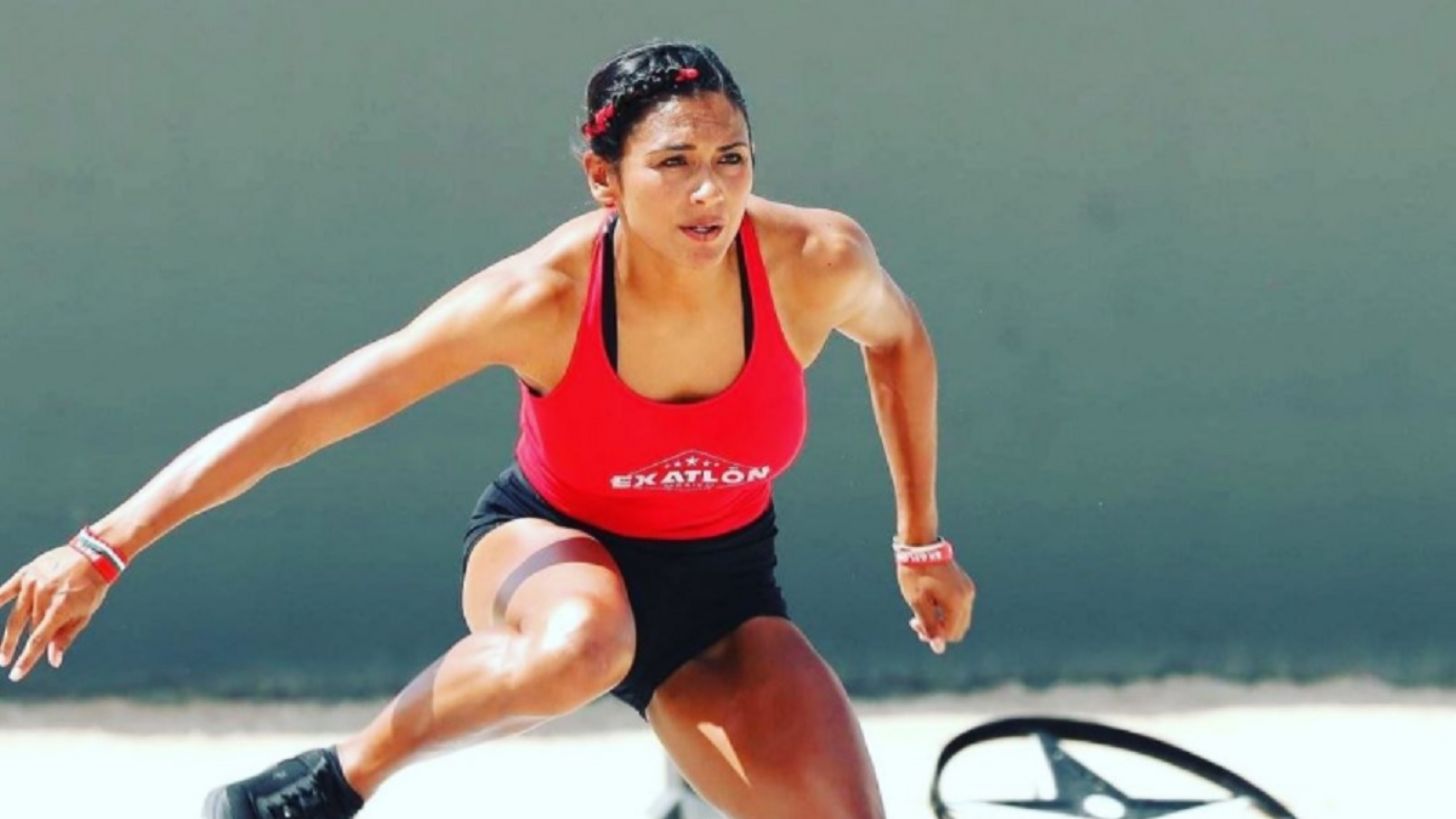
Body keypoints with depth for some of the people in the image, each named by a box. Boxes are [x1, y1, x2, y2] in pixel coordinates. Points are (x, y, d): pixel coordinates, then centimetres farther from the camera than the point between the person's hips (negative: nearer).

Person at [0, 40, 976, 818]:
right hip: (550, 548, -3)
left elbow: (898, 340, 4)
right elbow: (301, 416, -27)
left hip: (722, 593, 3)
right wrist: (108, 546, -31)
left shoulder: (817, 262, -22)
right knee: (579, 648, -42)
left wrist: (922, 542, 12)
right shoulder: (542, 297, -29)